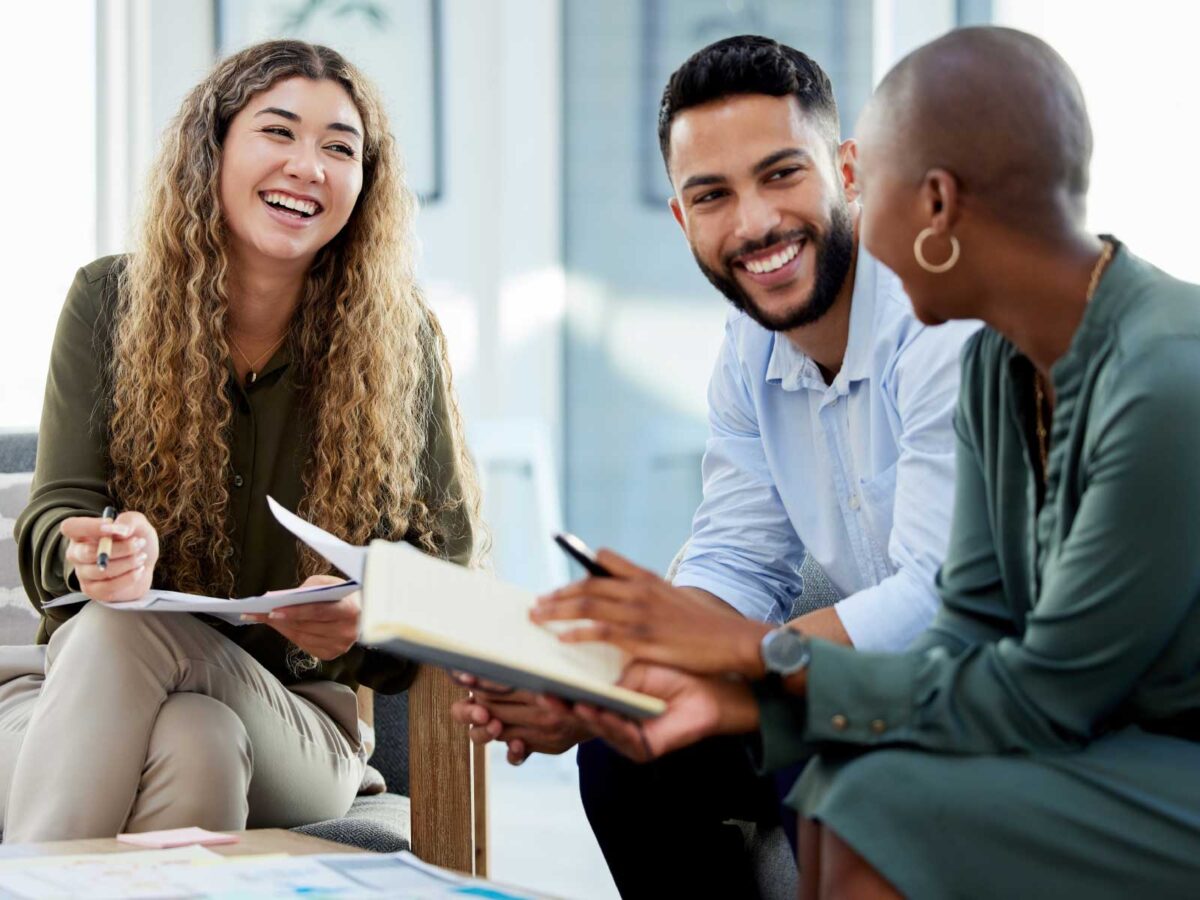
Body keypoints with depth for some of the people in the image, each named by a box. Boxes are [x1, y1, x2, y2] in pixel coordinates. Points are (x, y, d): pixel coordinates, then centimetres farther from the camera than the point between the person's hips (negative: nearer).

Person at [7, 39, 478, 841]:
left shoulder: (400, 342, 0)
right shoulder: (111, 302, 3)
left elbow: (445, 571, 0)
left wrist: (365, 620, -24)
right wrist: (100, 552, -29)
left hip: (293, 721, -1)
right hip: (86, 687, 1)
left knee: (198, 745, -38)